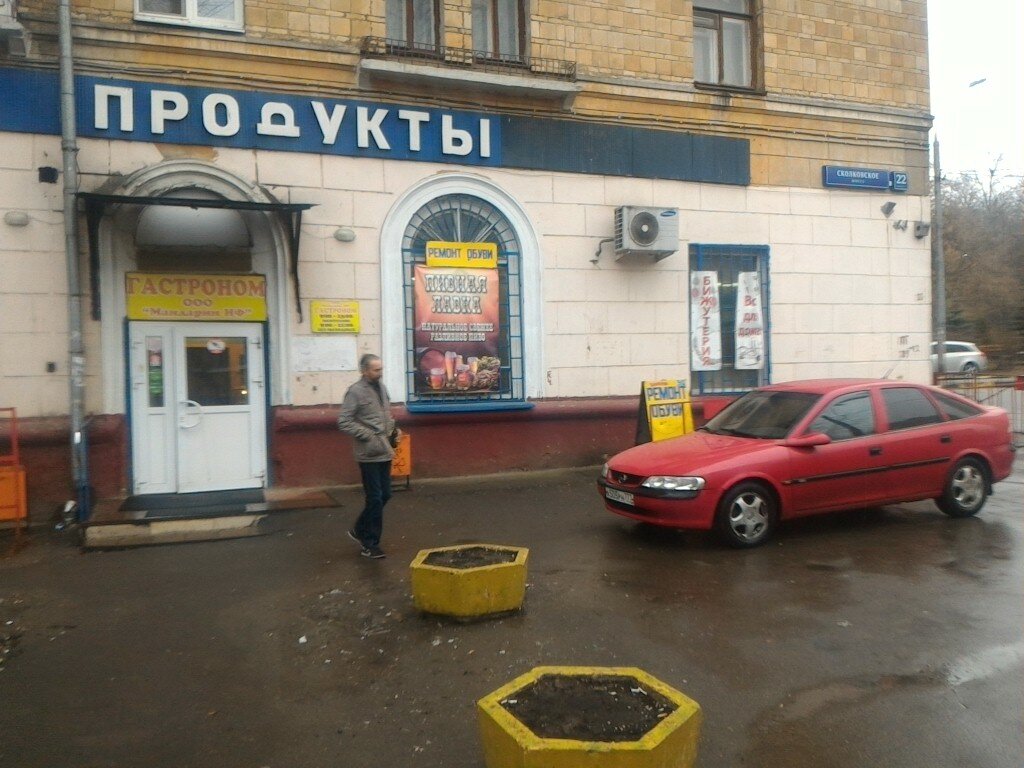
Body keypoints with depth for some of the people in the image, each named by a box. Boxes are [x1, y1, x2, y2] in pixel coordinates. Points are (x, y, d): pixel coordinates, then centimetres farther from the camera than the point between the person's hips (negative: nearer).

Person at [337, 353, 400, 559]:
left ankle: (359, 530, 31)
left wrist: (393, 429, 7)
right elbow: (343, 421, -16)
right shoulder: (356, 391, -12)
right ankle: (370, 544, 14)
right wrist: (369, 435, -19)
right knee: (375, 498, -1)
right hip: (369, 454, -7)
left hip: (385, 452, 7)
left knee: (384, 495, 13)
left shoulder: (381, 387, 11)